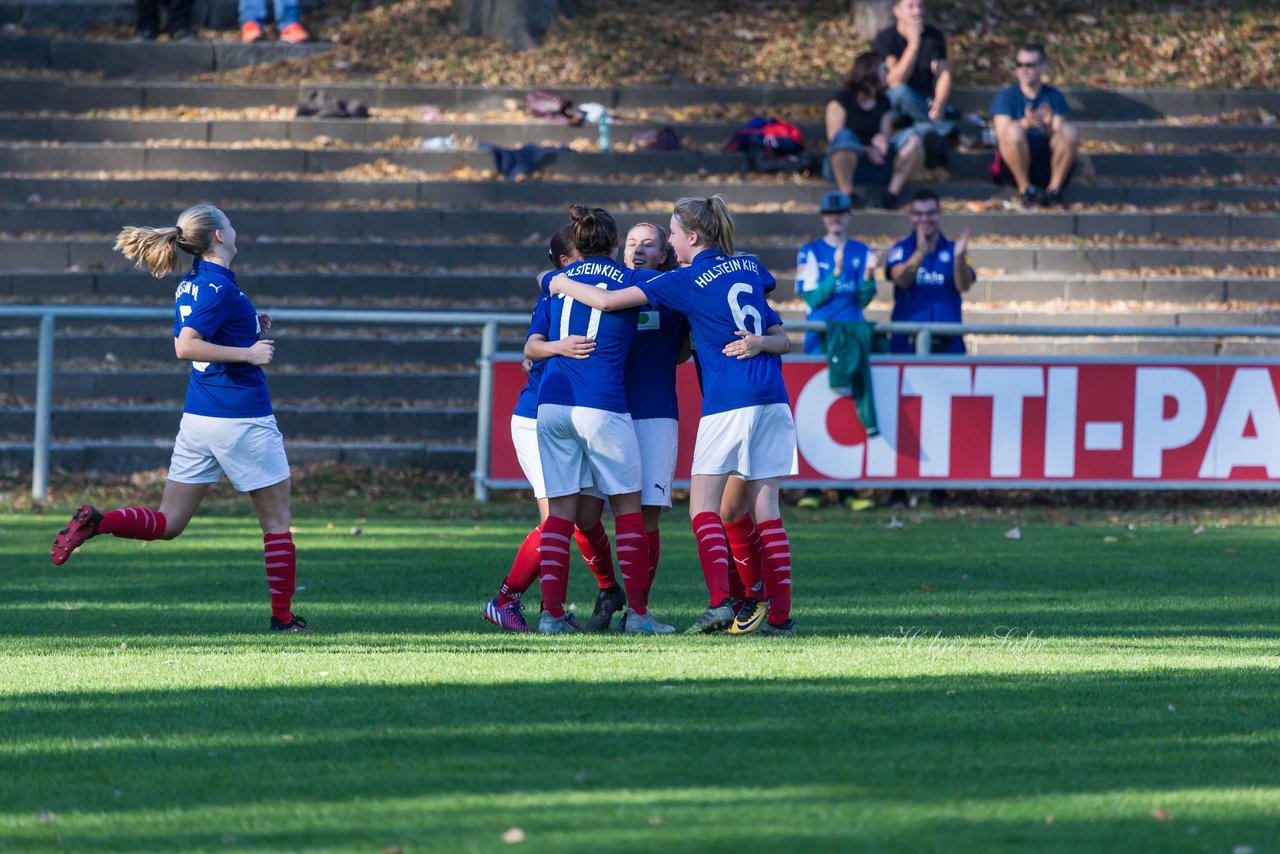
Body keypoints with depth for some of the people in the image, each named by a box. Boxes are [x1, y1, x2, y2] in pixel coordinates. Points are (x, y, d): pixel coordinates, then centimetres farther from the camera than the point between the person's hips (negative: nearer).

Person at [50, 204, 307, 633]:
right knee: (276, 522, 7)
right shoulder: (220, 288, -17)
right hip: (242, 418, -8)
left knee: (166, 523, 7)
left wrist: (250, 329, 17)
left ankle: (96, 522, -14)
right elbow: (185, 347, -26)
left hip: (197, 418, 8)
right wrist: (247, 353, -22)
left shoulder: (191, 284, 10)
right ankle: (283, 617, 10)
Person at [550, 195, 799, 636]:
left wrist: (563, 284, 11)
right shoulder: (750, 269, 16)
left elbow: (608, 300, -4)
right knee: (765, 508, 5)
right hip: (771, 398, 6)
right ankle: (780, 613, 0)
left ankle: (720, 601, -18)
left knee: (703, 507, -2)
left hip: (727, 401, -6)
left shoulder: (686, 280, -2)